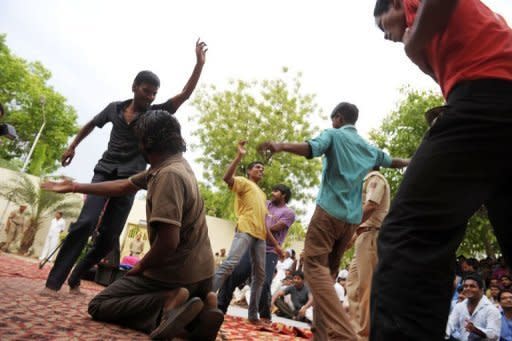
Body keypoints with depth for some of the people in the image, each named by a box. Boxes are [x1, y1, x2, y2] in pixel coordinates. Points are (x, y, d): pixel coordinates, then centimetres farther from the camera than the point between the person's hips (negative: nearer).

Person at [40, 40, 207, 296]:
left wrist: (199, 63, -16)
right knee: (86, 222, -19)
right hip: (105, 171, 0)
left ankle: (75, 278, 20)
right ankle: (53, 281, -13)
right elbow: (91, 124, 24)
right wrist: (72, 146, 24)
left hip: (129, 179, 0)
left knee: (109, 237, 0)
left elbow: (185, 94, -10)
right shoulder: (114, 108, 5)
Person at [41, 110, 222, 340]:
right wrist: (74, 187, 21)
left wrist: (141, 266, -11)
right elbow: (123, 187, 16)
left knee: (98, 306, 8)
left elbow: (168, 241, -30)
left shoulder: (169, 175, -23)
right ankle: (200, 305, 4)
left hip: (178, 273, -8)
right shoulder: (169, 166, 7)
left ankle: (168, 302, -13)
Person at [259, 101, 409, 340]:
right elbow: (391, 162, 41)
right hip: (352, 219, 7)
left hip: (329, 211, -7)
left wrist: (281, 146, -33)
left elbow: (312, 148, -18)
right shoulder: (369, 148, 23)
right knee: (328, 271, 14)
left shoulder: (333, 135, 5)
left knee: (315, 267, -11)